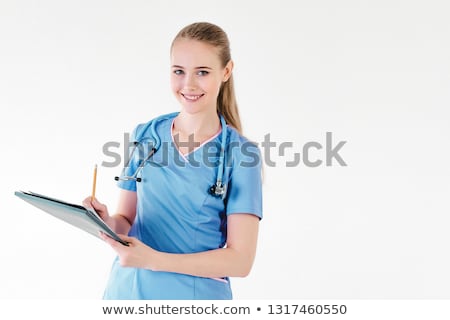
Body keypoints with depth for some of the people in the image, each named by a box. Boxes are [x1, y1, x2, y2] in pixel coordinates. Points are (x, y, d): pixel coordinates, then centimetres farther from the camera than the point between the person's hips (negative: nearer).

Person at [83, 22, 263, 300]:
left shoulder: (241, 153, -11)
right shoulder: (145, 135, 0)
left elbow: (240, 259, -14)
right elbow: (127, 221, 6)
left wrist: (154, 259, -23)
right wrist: (108, 222, -16)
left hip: (195, 297, -3)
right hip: (127, 290, 3)